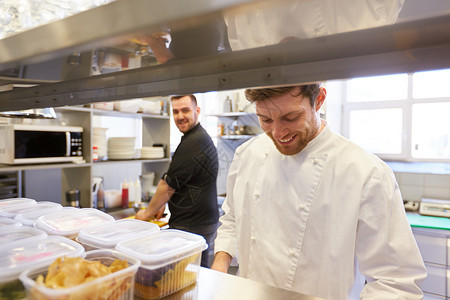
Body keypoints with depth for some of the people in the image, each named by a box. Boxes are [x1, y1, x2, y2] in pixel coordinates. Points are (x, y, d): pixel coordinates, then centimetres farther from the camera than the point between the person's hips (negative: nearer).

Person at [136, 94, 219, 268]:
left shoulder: (192, 144, -20)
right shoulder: (201, 137, 14)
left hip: (192, 226, -10)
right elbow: (178, 183, 21)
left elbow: (169, 186, -14)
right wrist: (162, 204, 16)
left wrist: (147, 213, 0)